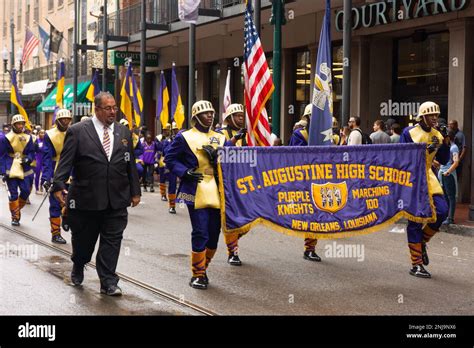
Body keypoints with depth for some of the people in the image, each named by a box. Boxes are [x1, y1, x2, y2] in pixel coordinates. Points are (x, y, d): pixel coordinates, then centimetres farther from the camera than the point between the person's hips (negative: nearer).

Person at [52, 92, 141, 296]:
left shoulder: (124, 132, 11)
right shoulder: (78, 131, -2)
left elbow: (130, 164, 13)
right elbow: (66, 161, -8)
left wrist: (135, 191, 12)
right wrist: (59, 185, -19)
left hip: (117, 200, 3)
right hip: (86, 199, -2)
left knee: (112, 240, 0)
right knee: (83, 239, 12)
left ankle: (108, 282, 6)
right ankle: (78, 269, 39)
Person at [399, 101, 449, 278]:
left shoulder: (437, 135, 9)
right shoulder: (409, 133, -7)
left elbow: (443, 160, 10)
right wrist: (425, 149, -21)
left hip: (428, 177, 5)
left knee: (442, 211, -10)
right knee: (415, 219, -3)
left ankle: (422, 241, 18)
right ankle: (416, 265, 4)